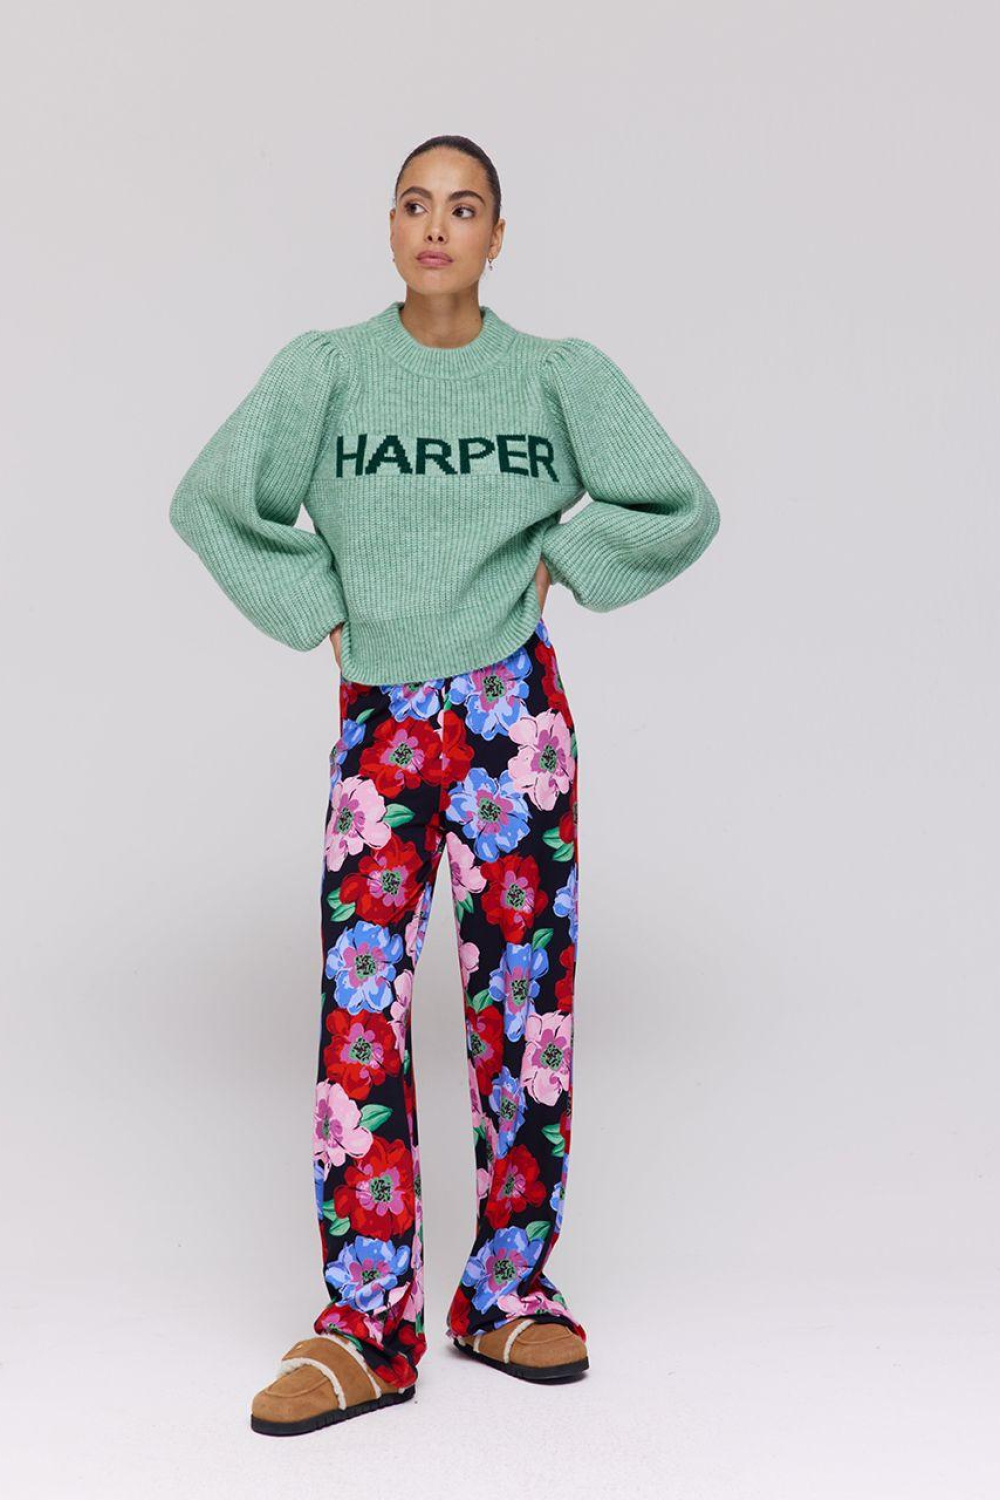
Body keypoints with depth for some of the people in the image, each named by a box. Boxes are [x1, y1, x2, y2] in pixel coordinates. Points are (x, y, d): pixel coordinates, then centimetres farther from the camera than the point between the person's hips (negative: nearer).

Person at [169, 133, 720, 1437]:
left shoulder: (558, 375, 5)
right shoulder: (326, 369, 5)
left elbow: (681, 510, 10)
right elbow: (212, 499, 8)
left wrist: (556, 560, 2)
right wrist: (318, 607, 2)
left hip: (511, 709, 0)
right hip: (379, 719, 0)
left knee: (523, 987, 2)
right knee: (358, 998, -5)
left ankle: (508, 1294, 16)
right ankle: (366, 1328, 2)